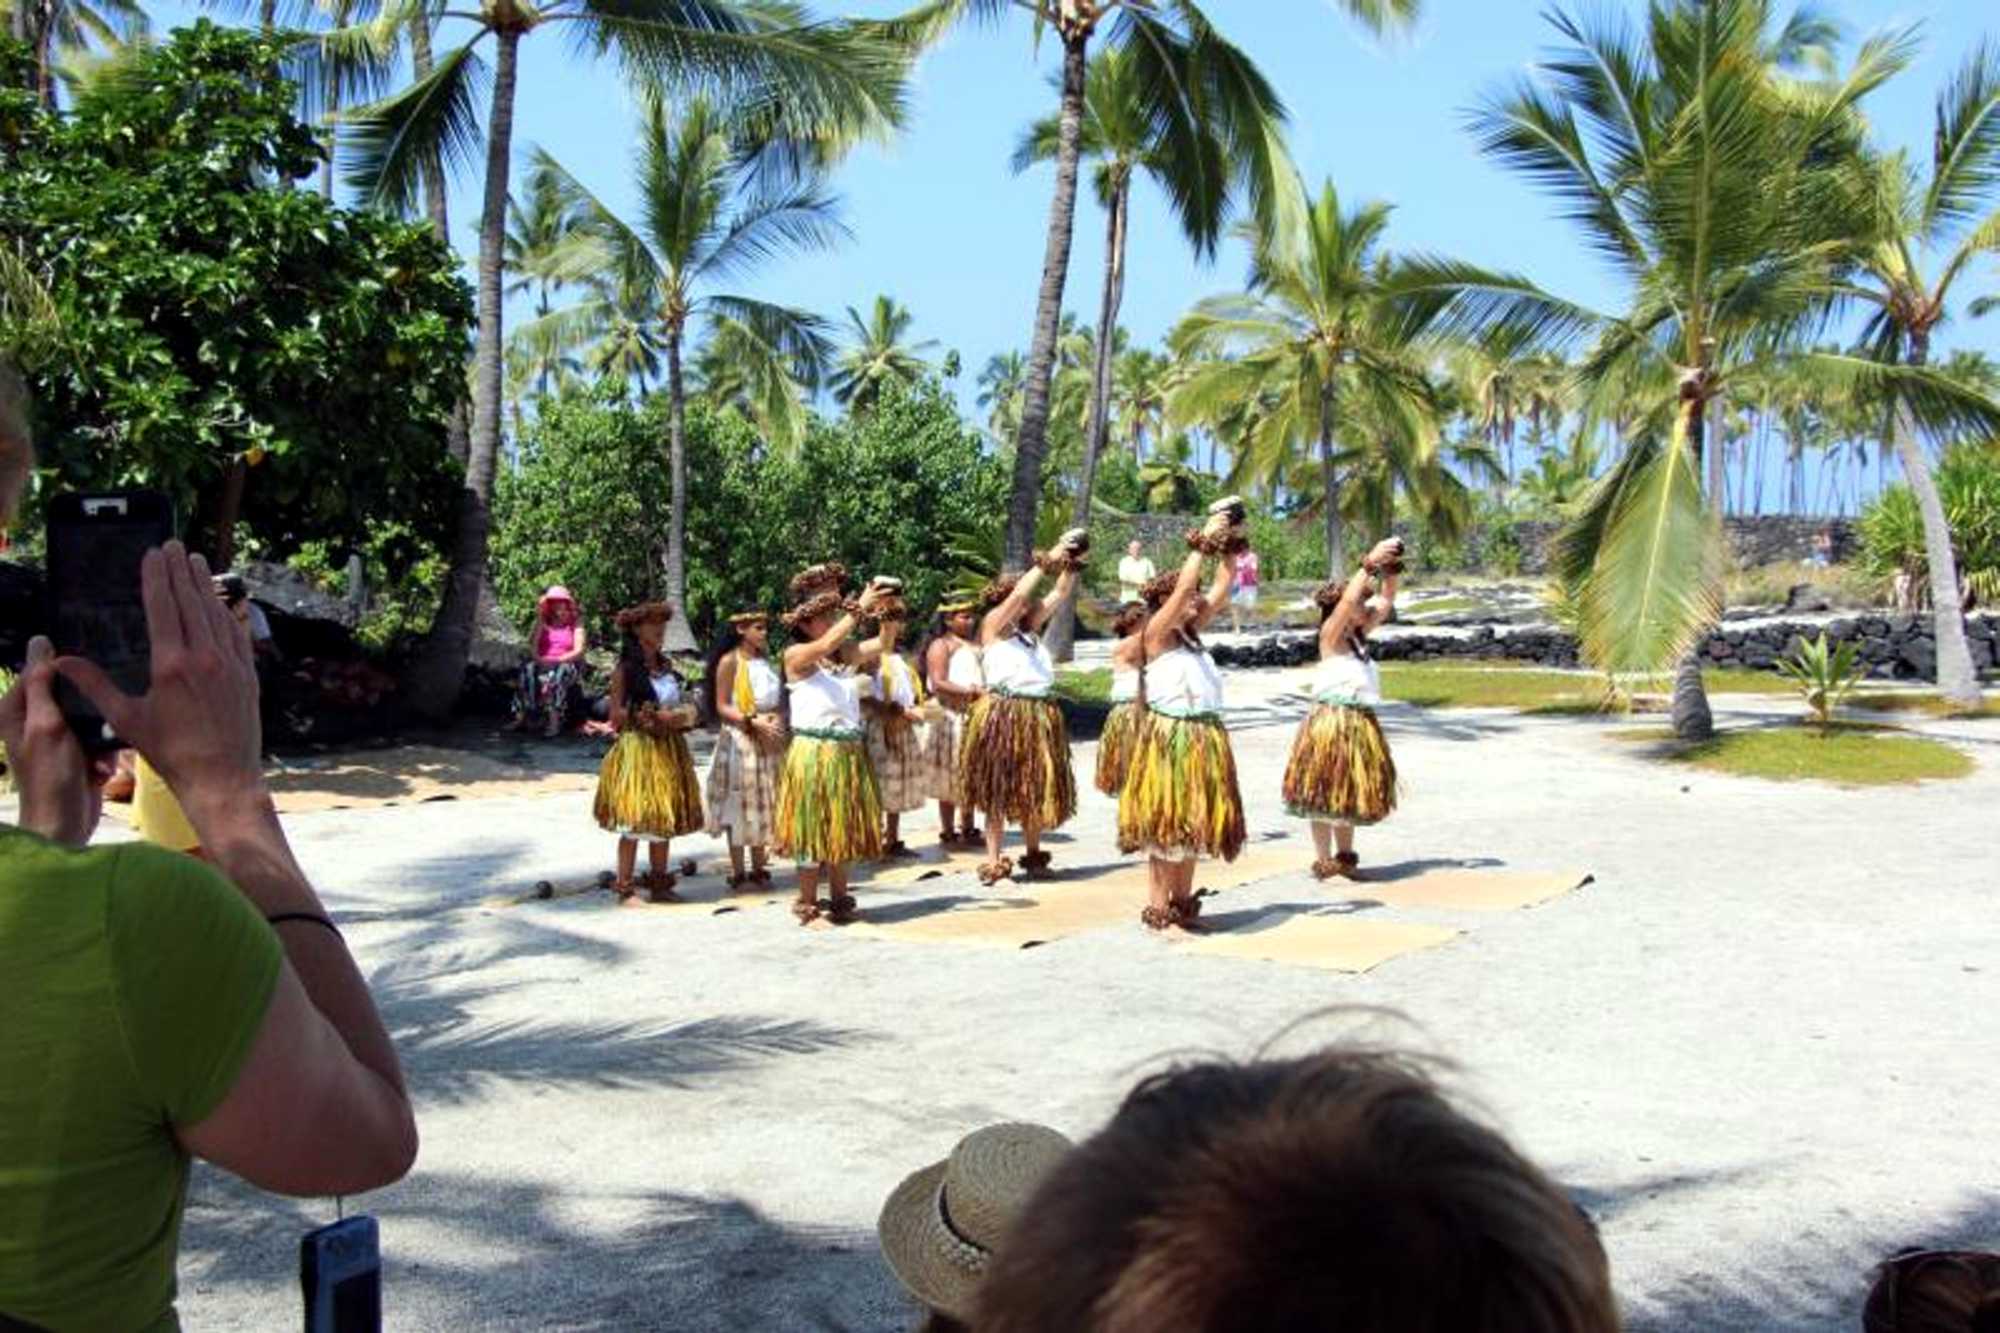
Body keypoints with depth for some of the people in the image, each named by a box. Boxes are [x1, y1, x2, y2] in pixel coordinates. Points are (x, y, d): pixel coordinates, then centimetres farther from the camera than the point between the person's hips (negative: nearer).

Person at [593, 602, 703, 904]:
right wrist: (658, 718, -18)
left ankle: (659, 884, 18)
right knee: (634, 824, -6)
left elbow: (683, 704, 22)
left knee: (664, 821, 9)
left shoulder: (666, 666, 12)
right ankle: (624, 888, 1)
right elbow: (617, 717, -9)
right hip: (637, 750, -6)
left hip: (669, 750, 6)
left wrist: (683, 717, -1)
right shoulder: (626, 669, -6)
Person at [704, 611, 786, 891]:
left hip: (769, 740, 6)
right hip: (740, 739, -6)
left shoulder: (765, 660, 10)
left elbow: (780, 699, 14)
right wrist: (753, 721, -20)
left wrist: (779, 719, -6)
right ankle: (737, 872, 5)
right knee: (739, 805, -1)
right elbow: (722, 707, -11)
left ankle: (759, 867, 19)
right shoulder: (729, 661, -8)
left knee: (763, 804, 10)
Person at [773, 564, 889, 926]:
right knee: (815, 829, 1)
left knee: (843, 828, 14)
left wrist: (885, 617, -11)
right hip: (814, 754, -6)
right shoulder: (796, 655, -8)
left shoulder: (847, 654, 8)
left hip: (850, 753, 6)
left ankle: (839, 900, 26)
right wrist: (859, 609, -21)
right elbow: (827, 644, -24)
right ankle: (807, 906, 11)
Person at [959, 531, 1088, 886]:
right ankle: (993, 862, 3)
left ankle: (1033, 854, 26)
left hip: (1040, 716, 7)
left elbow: (1059, 595, 16)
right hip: (1003, 715, -7)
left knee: (1036, 788, 13)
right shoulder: (993, 625, -2)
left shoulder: (1030, 628, 16)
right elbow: (1018, 594, -16)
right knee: (999, 791, -1)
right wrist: (1047, 562, -13)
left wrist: (1072, 566, 5)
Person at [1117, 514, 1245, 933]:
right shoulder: (1156, 633, -7)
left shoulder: (1193, 631, 12)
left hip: (1205, 739, 7)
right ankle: (1157, 911, 3)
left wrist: (1228, 549, 4)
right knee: (1166, 824, -3)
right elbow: (1183, 586, -19)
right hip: (1169, 739, -7)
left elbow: (1222, 587, 12)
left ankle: (1183, 905, 21)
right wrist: (1203, 542, -14)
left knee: (1192, 823, 12)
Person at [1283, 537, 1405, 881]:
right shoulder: (1330, 634, -11)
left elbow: (1385, 600, 16)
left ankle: (1345, 857, 26)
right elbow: (1348, 600, -26)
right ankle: (1323, 861, 6)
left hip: (1360, 724, 8)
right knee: (1326, 793, 0)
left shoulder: (1358, 634, 9)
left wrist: (1390, 571, 3)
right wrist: (1370, 564, -24)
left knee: (1349, 793, 16)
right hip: (1332, 722, -8)